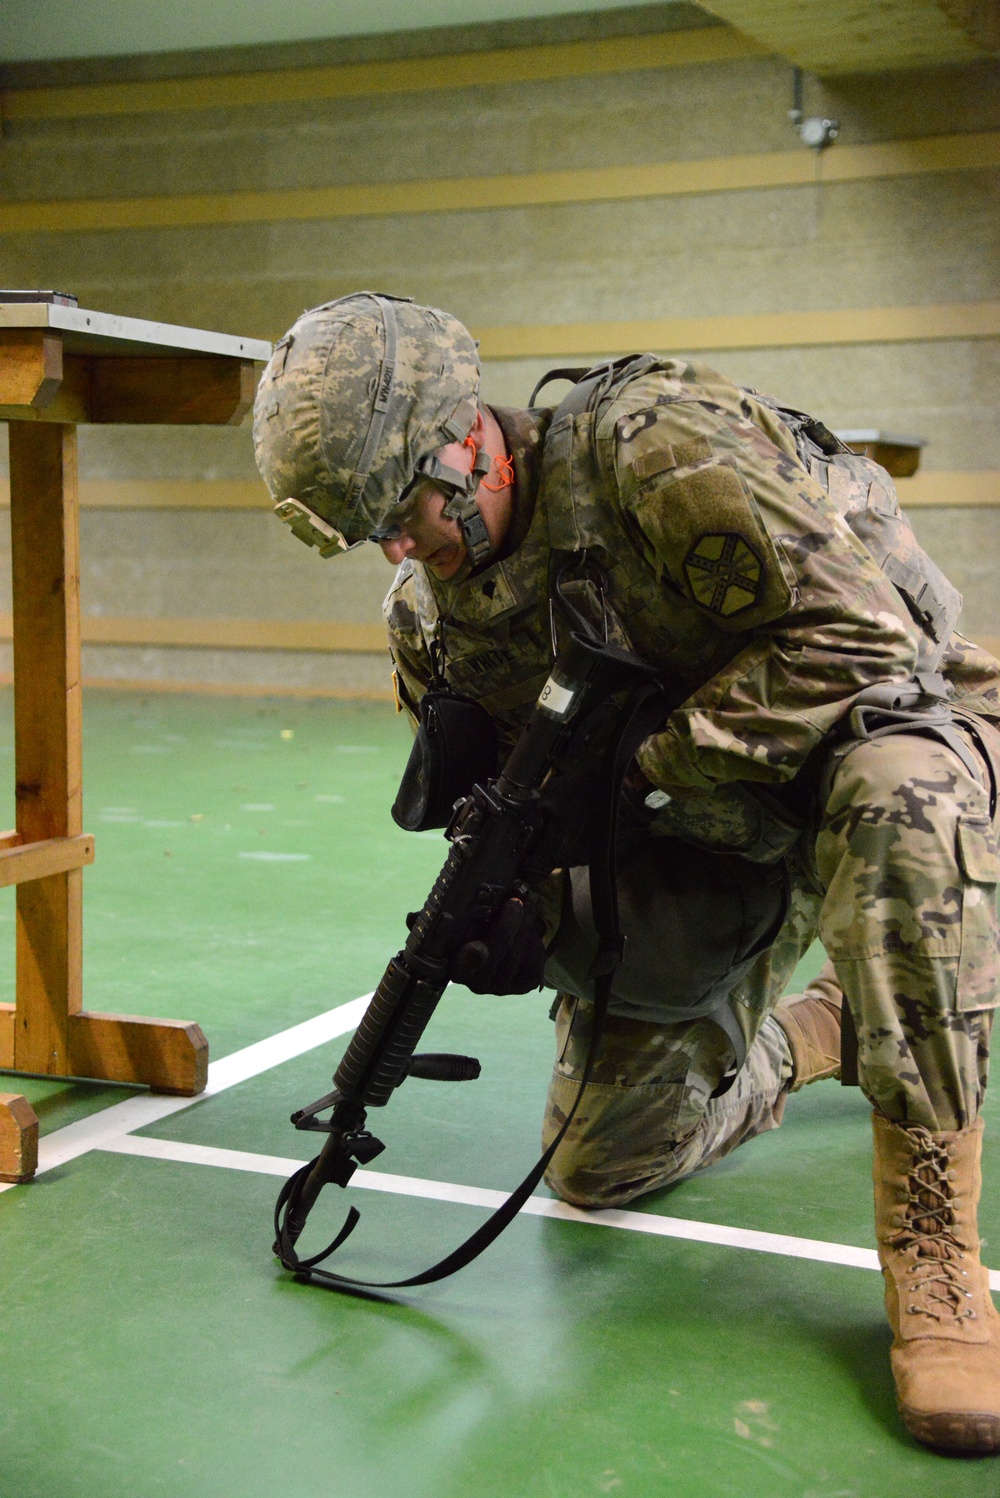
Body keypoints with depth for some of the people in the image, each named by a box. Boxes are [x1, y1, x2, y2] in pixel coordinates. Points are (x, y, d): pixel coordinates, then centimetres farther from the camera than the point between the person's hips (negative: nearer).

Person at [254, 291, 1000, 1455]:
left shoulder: (656, 446, -26)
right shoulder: (440, 606, -4)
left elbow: (857, 630, -28)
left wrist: (643, 766, -30)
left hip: (886, 724, -6)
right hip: (713, 819, 6)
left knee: (895, 803, -45)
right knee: (599, 1168, 4)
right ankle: (805, 1034, 32)